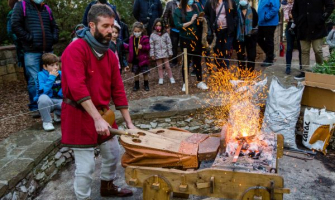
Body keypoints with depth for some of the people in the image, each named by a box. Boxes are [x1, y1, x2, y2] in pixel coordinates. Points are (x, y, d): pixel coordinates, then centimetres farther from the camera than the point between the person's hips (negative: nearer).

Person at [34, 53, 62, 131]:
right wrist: (51, 77, -27)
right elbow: (43, 91, -27)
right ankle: (47, 121, -13)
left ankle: (58, 114, 11)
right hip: (47, 101, -3)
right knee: (43, 97, -37)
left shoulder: (61, 74, -2)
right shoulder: (41, 75, -13)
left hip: (59, 101, 3)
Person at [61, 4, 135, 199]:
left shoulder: (110, 55, 5)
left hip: (103, 112, 8)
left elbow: (117, 89, 5)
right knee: (86, 165, -1)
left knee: (113, 153, 20)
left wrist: (129, 122, 2)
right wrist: (97, 119, -31)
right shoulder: (75, 50, -17)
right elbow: (77, 88, -27)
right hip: (79, 115, -7)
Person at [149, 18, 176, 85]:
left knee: (167, 66, 5)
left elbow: (169, 44, 3)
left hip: (165, 53, 0)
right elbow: (151, 45, -1)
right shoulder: (153, 35, -2)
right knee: (160, 67, 9)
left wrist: (170, 53, 2)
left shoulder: (165, 34, -1)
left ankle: (171, 78, 17)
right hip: (157, 54, 0)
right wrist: (152, 54, -3)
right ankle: (161, 79, 18)